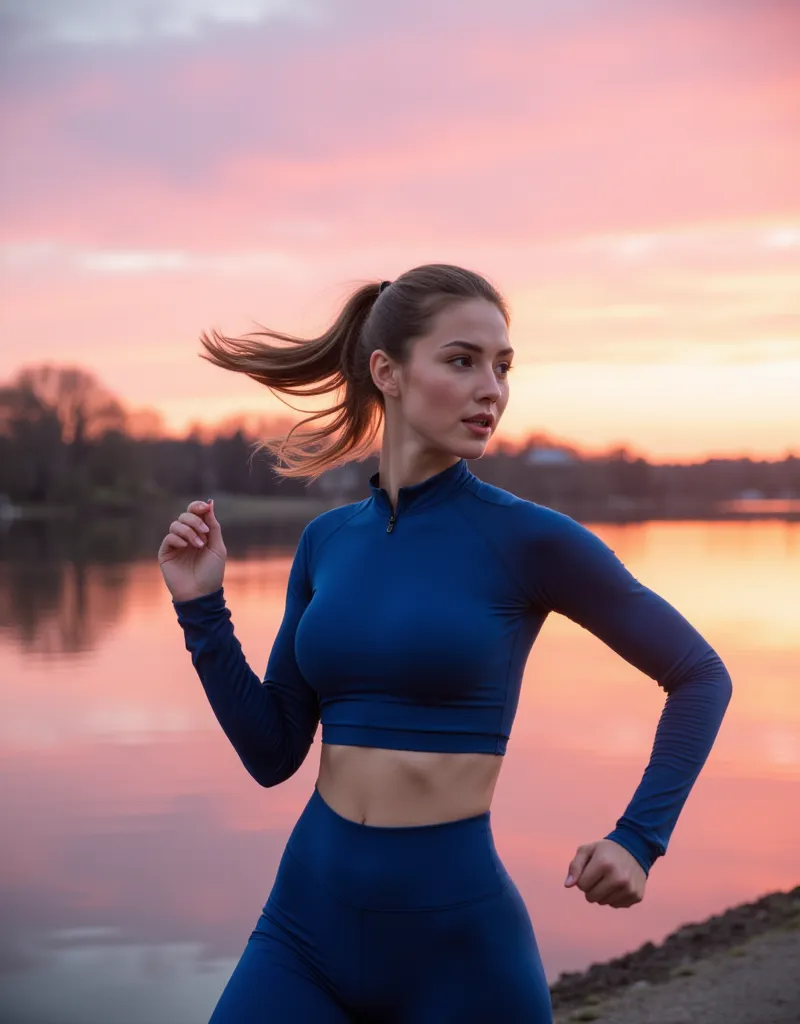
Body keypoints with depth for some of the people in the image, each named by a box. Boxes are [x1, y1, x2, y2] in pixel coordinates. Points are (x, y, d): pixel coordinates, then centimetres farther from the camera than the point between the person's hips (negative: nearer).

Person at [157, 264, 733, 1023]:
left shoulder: (529, 537, -8)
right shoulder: (328, 539, 5)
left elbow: (700, 676, 2)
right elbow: (273, 753, 7)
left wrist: (639, 838, -6)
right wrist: (199, 606, -1)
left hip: (458, 935, -3)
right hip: (306, 919, 4)